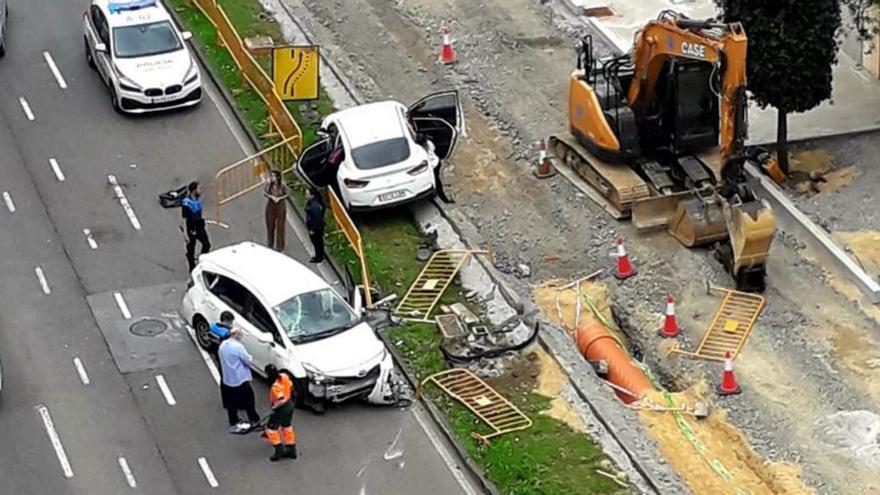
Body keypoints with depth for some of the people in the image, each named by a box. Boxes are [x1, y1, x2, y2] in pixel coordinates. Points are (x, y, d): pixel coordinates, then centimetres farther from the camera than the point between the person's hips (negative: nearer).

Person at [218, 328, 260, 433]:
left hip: (227, 379, 7)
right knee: (248, 401, 6)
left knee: (231, 404, 14)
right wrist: (250, 358, 6)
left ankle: (234, 424, 21)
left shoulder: (223, 345, 5)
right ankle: (255, 421, 13)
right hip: (239, 380, -7)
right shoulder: (237, 346, -20)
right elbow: (248, 361, -15)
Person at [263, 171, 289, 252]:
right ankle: (270, 244, 31)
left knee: (280, 226, 4)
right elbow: (264, 193, -5)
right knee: (270, 225, 13)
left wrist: (279, 198, -19)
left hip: (280, 206, -2)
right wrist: (271, 196, -21)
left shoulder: (282, 185, -16)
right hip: (271, 205, 2)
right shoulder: (269, 184, -10)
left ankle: (280, 247, 14)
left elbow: (287, 194, -6)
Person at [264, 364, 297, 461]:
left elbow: (282, 401, -33)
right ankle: (291, 450, 32)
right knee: (287, 427, 23)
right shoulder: (284, 376, -8)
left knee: (271, 429, 7)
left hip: (282, 409, -9)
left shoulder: (275, 386, -32)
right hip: (290, 405, 9)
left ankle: (279, 450, 12)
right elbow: (291, 387, 7)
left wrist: (274, 406, -16)